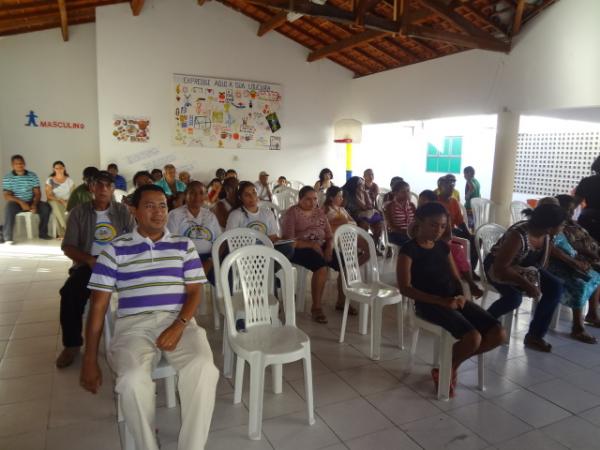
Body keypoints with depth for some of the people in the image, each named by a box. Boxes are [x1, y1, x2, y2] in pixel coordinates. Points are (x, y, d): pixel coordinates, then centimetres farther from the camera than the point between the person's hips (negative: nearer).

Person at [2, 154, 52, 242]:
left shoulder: (32, 176, 3)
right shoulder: (7, 178, -3)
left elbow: (37, 193, -1)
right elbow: (7, 196, -10)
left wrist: (34, 204, -21)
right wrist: (21, 202, -27)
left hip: (30, 202, 2)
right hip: (16, 203, -2)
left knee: (46, 207, -23)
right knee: (9, 208, -35)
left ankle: (43, 233, -9)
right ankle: (7, 237, -30)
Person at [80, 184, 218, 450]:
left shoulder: (183, 246, 12)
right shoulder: (116, 249, 9)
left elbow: (194, 291, 7)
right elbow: (98, 304, 7)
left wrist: (178, 326, -13)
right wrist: (90, 360, 2)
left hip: (179, 321, 1)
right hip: (134, 324, 0)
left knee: (203, 368, -29)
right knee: (133, 379, -32)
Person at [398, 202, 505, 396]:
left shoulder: (443, 246, 13)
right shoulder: (409, 249, -9)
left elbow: (455, 278, 17)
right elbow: (405, 288, -14)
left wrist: (461, 296, -7)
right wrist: (441, 301, -19)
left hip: (453, 299, 7)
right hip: (429, 304, -7)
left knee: (498, 334, -7)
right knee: (473, 338, -28)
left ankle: (452, 363, 12)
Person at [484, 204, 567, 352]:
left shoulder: (545, 234, -12)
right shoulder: (518, 236, -35)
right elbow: (500, 268, -33)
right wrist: (527, 284, -31)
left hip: (525, 266, 7)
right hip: (497, 266, -7)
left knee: (556, 286, -11)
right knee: (514, 297, -33)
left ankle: (534, 335, -1)